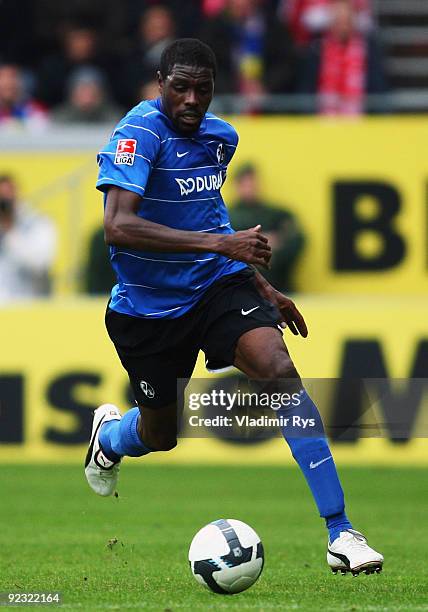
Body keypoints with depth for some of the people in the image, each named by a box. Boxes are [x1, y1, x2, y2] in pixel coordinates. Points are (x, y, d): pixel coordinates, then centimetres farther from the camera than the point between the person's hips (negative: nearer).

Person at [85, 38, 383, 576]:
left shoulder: (220, 137, 5)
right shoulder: (140, 133, -19)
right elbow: (117, 227, -32)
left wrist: (261, 287, 22)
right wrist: (220, 242, -36)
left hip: (219, 285, 4)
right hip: (149, 306, -4)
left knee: (278, 369, -23)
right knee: (160, 435, 12)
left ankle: (340, 533, -26)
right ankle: (108, 434, 55)